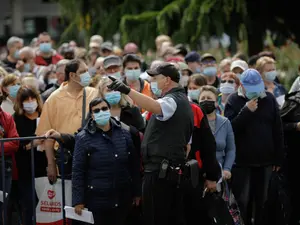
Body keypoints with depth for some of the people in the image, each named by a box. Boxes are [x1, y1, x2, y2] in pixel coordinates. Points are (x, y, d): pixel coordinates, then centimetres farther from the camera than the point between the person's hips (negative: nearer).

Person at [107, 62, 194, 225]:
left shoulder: (172, 101, -12)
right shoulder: (183, 101, 20)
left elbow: (155, 107, -37)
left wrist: (127, 91, -47)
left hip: (159, 170, -10)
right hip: (176, 169, 10)